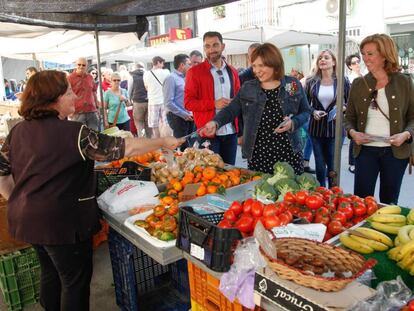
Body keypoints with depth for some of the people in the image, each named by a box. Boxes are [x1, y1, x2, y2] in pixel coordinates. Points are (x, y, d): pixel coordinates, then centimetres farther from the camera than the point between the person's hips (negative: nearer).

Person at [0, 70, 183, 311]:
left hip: (26, 219, 8)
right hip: (62, 223, -8)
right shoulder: (72, 133, -21)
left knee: (51, 273, 26)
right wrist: (163, 142, -10)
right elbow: (123, 148, -20)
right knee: (76, 280, 11)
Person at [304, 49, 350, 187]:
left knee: (333, 167, 4)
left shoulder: (343, 81, -1)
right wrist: (314, 111, -10)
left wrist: (342, 108, -15)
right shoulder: (311, 82, 2)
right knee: (320, 166, 10)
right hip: (316, 129, 2)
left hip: (335, 129, -1)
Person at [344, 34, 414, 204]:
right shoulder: (358, 84, 2)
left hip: (395, 151, 0)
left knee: (389, 202, 13)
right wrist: (352, 132, -12)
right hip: (365, 150, 1)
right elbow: (349, 117, 8)